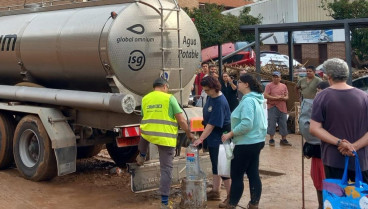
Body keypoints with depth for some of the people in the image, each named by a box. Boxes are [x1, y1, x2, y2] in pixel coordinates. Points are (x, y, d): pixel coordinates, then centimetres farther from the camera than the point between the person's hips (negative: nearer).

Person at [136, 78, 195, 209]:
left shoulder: (145, 99, 9)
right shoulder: (169, 98, -4)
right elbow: (181, 120, -7)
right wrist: (189, 134, 8)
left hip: (148, 135, 4)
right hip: (166, 138, -4)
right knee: (166, 169, 2)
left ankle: (141, 157, 52)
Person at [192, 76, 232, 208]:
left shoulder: (220, 103, -24)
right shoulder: (211, 97, 2)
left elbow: (212, 124, -26)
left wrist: (200, 139, -26)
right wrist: (203, 137, 14)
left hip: (219, 139, -9)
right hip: (212, 138, 9)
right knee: (215, 165, 17)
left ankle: (230, 196, 7)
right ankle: (215, 192, 29)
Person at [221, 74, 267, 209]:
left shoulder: (248, 101, -19)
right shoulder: (256, 99, 12)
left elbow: (246, 124, -28)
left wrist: (230, 134, -19)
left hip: (246, 143, -10)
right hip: (256, 141, 10)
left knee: (236, 175, 1)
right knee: (253, 174, 11)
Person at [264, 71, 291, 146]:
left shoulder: (284, 86, 13)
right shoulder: (269, 85, 0)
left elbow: (287, 97, 13)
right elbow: (266, 96, -9)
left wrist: (283, 98, -10)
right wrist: (276, 98, -15)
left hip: (282, 108, 4)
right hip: (272, 107, -4)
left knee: (283, 124, 6)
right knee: (272, 124, -2)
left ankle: (283, 140, 14)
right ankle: (271, 139, 9)